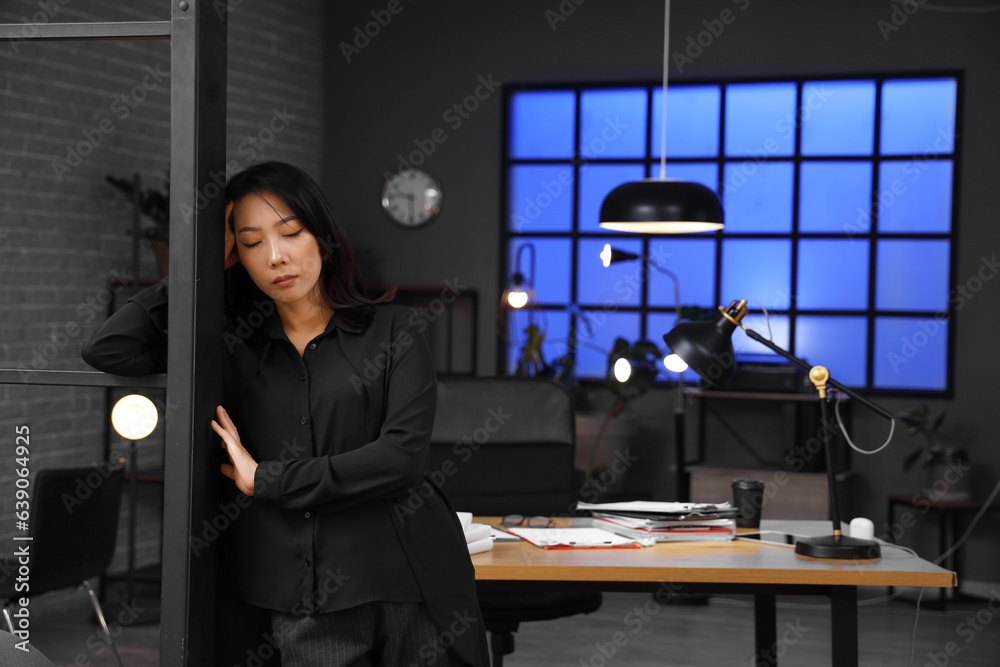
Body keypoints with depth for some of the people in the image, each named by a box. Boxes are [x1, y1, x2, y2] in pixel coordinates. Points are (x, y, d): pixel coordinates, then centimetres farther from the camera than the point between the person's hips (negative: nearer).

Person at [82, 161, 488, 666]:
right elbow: (105, 352, 1)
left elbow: (402, 454, -10)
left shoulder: (388, 330, 2)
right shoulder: (232, 348, 9)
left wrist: (264, 479, -6)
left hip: (408, 586, -1)